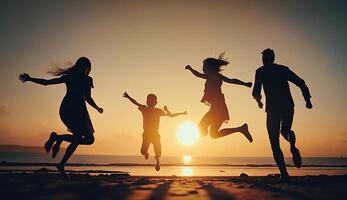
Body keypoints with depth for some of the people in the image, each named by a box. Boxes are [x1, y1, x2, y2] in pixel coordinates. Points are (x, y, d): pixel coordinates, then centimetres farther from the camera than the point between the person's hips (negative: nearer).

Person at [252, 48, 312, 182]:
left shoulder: (261, 71, 6)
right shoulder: (283, 69, 15)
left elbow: (256, 92, -2)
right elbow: (301, 83, 7)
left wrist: (259, 101, 18)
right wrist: (308, 100, 9)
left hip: (273, 108, -3)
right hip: (288, 106, 4)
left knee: (274, 142, 4)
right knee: (285, 131, 28)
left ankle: (284, 174, -8)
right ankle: (293, 146, -8)